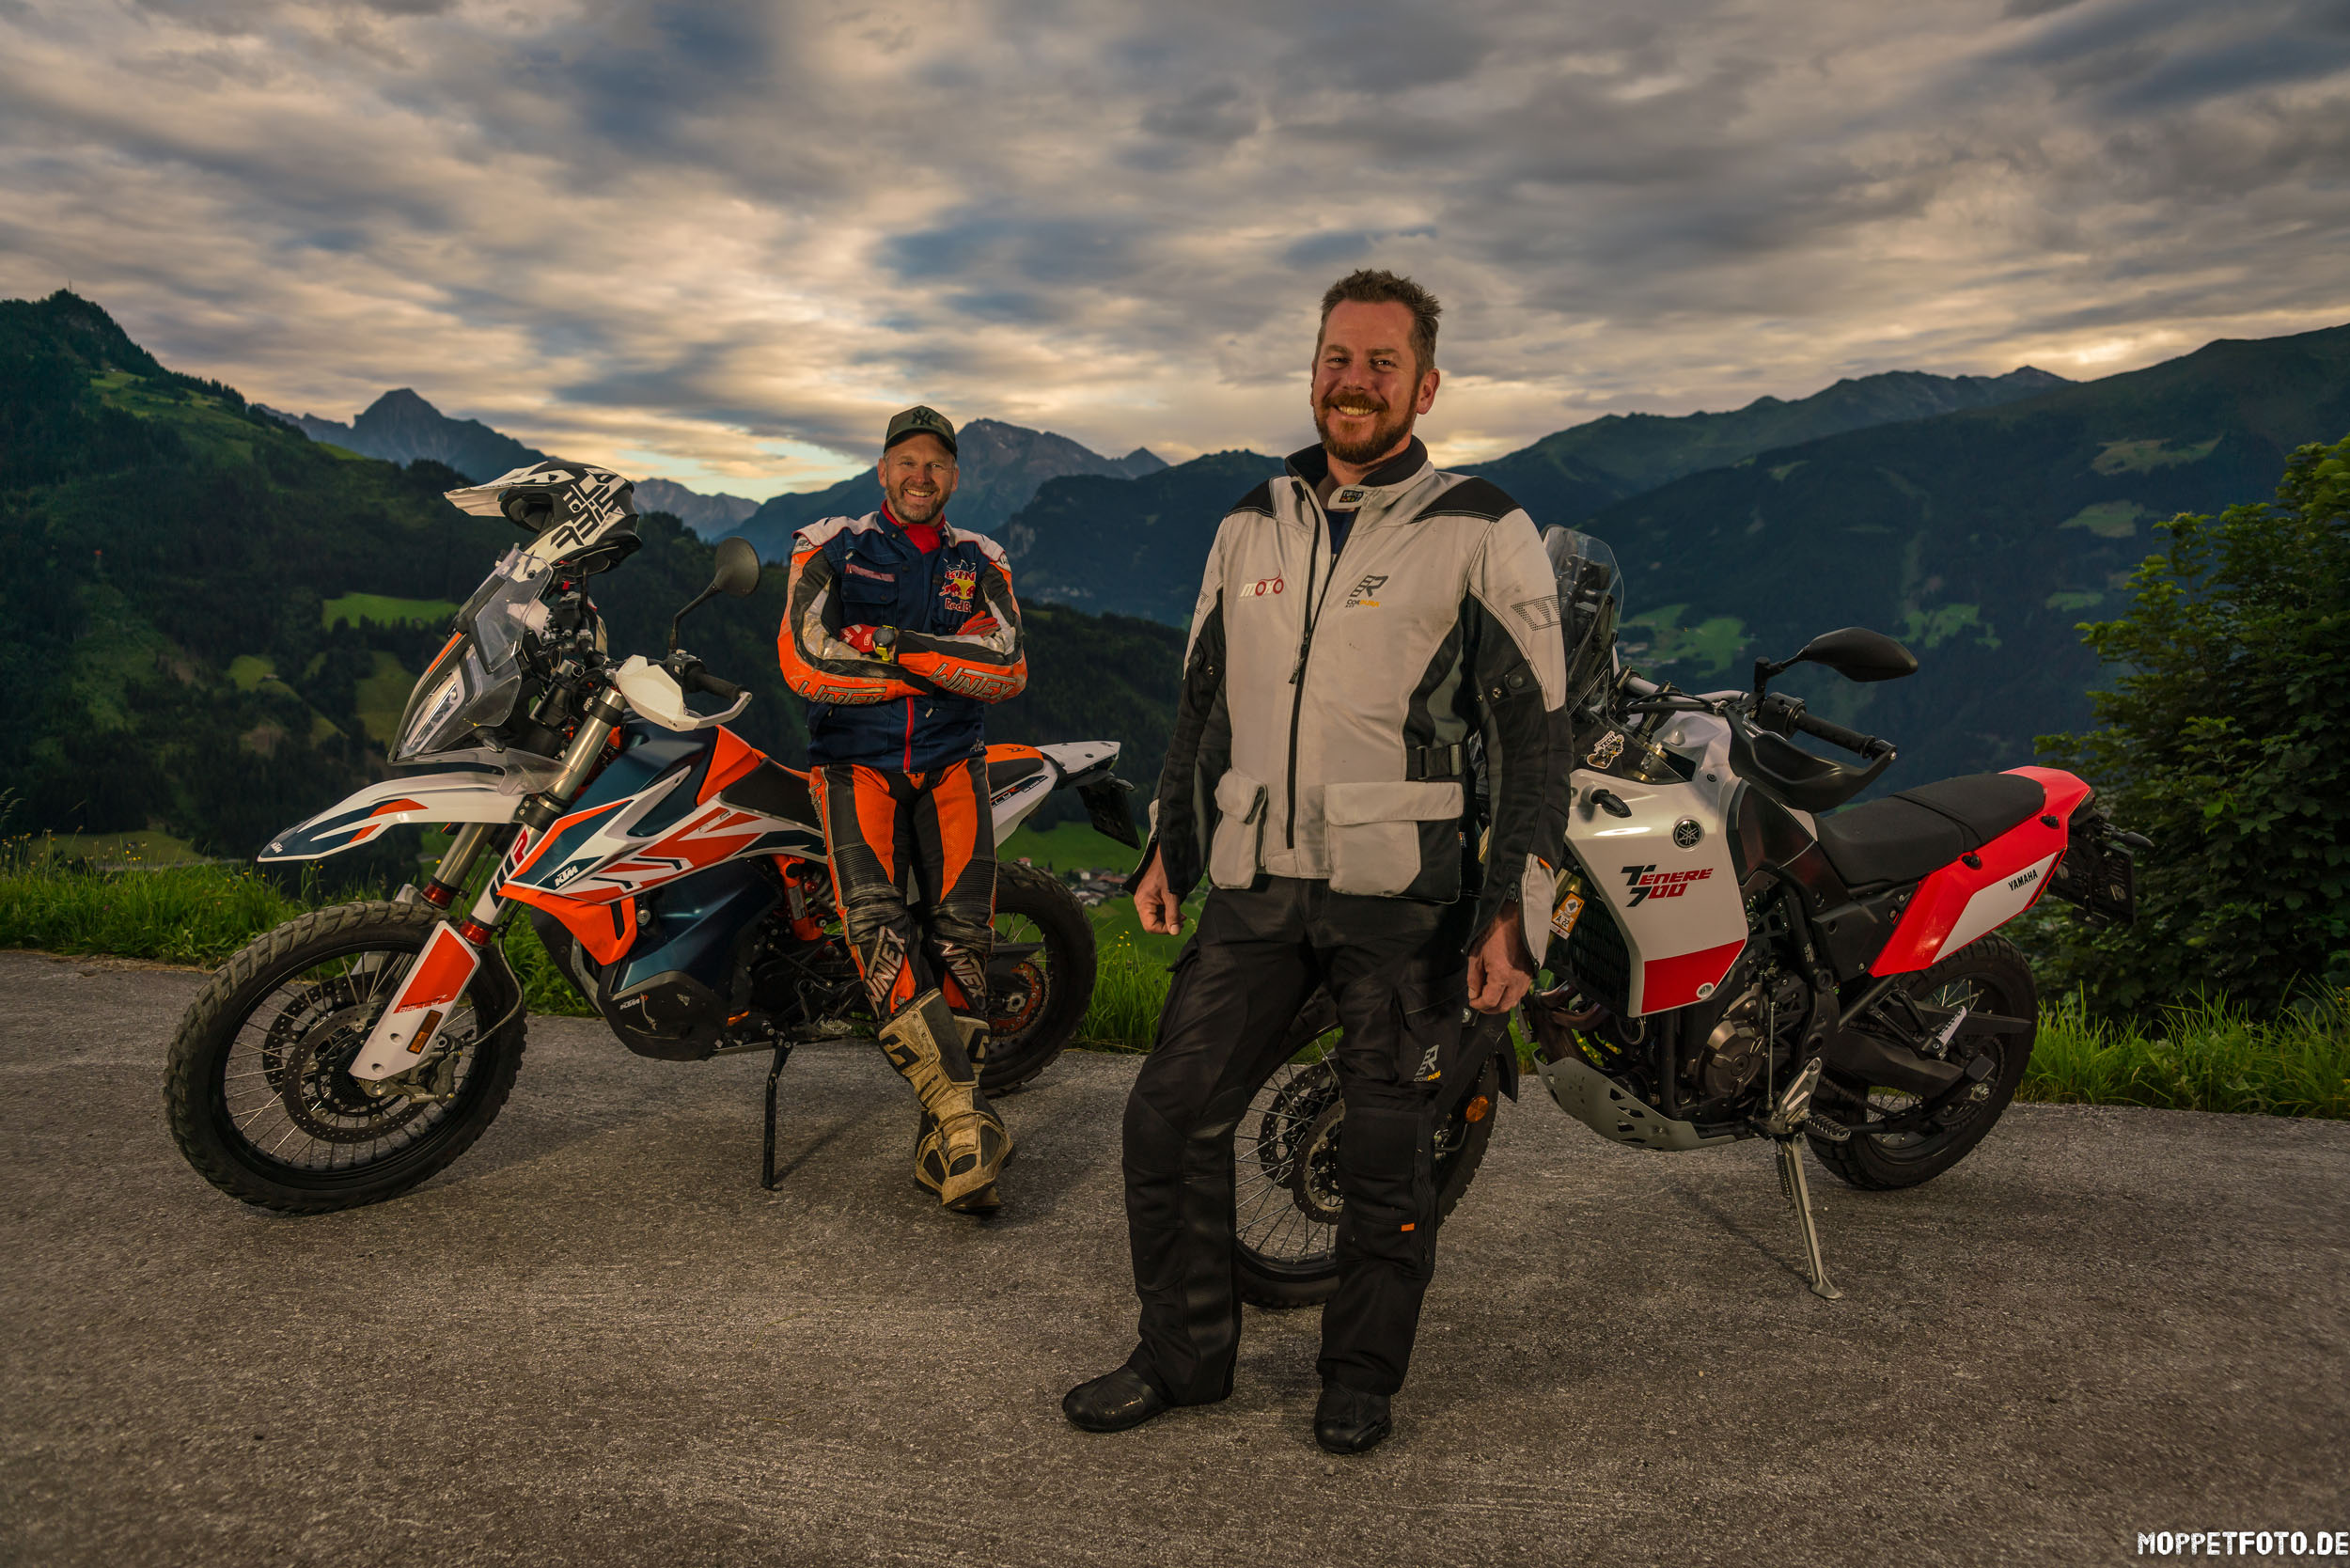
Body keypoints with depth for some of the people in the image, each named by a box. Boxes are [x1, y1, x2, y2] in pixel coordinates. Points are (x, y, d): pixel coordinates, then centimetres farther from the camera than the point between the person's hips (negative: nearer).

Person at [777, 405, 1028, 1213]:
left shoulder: (978, 562, 14)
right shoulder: (830, 548, 7)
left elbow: (1007, 668, -3)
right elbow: (806, 662, -9)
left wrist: (894, 644, -14)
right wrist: (948, 667, -6)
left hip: (951, 762, 2)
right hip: (854, 760, -2)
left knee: (961, 934, -12)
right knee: (877, 924, -23)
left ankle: (943, 1145, -6)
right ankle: (964, 1112, -26)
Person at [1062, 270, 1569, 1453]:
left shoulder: (1480, 532, -3)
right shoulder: (1253, 525, 13)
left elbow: (1530, 730, -6)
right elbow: (1203, 696, 20)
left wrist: (1515, 912, -12)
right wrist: (1168, 844, 17)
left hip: (1403, 896, -4)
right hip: (1254, 884, 5)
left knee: (1387, 1155, 5)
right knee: (1170, 1117, 4)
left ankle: (1361, 1377, 26)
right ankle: (1183, 1354, 23)